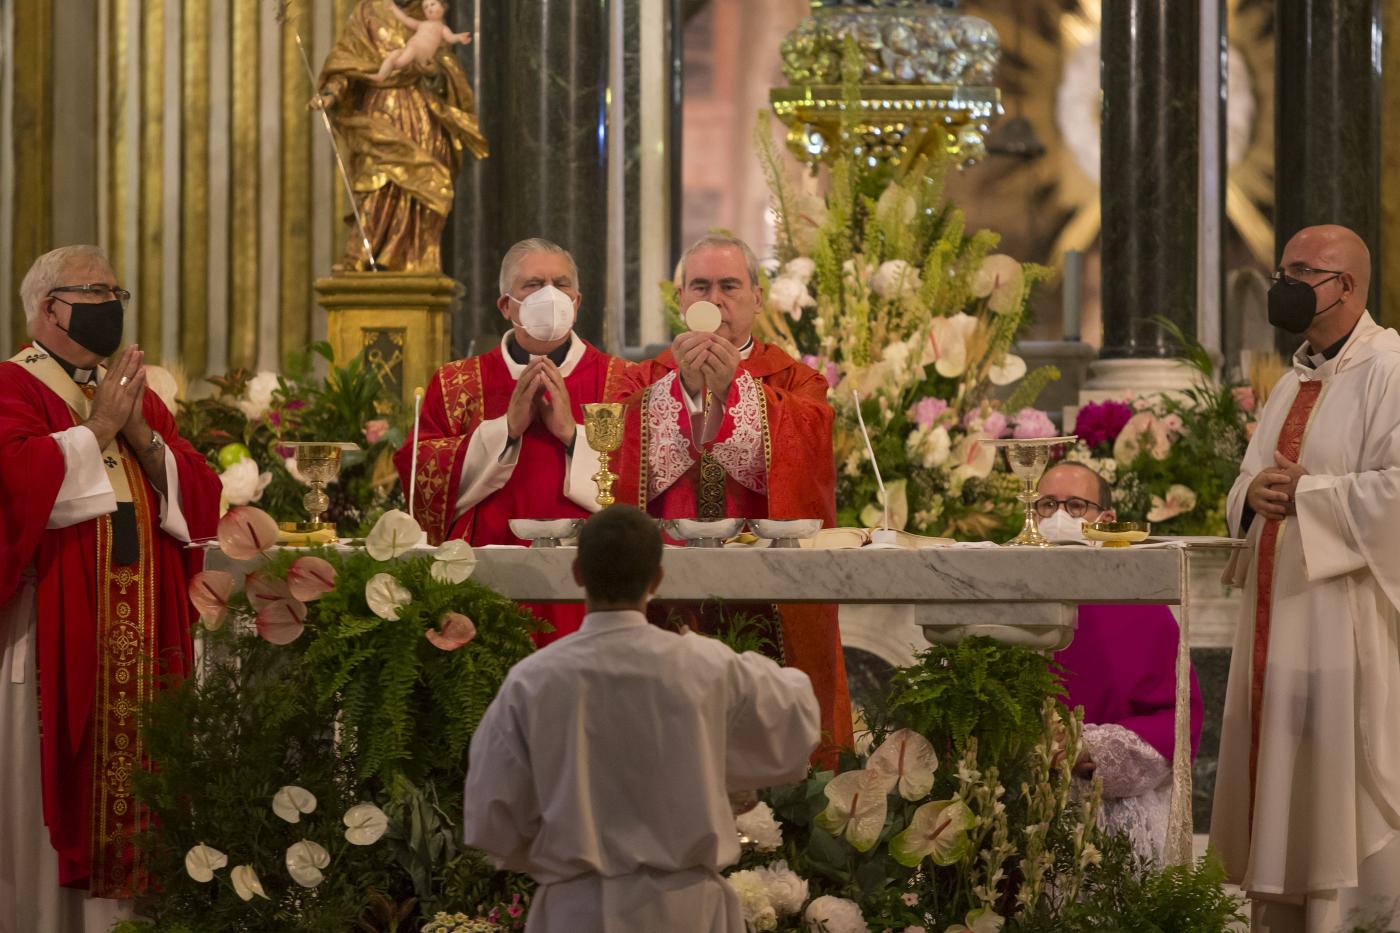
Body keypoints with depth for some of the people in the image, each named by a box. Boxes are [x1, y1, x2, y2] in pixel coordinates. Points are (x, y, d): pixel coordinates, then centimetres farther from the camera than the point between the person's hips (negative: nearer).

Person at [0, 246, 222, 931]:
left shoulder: (136, 394, 18)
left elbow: (199, 496, 9)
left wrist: (141, 435, -6)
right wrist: (97, 429, -12)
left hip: (140, 637, 6)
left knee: (130, 780, 5)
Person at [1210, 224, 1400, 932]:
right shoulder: (1295, 381, 17)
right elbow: (1248, 481, 20)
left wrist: (1304, 493, -14)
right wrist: (1255, 494, -3)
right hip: (1280, 608, 9)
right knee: (1279, 777, 9)